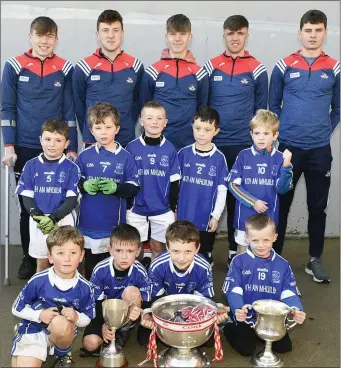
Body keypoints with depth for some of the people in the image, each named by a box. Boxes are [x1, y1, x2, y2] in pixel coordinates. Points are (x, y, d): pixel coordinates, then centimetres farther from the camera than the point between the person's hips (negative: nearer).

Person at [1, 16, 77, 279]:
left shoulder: (66, 69, 2)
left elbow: (70, 111, 4)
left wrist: (72, 148, 0)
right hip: (24, 149, 0)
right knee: (27, 206, 9)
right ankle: (29, 258, 23)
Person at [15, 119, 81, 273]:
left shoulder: (71, 168, -5)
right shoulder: (31, 166, 2)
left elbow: (72, 199, -7)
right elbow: (26, 197, 1)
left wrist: (54, 217, -22)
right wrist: (37, 215, -18)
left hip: (63, 220, -2)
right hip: (38, 221, 2)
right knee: (42, 262, 14)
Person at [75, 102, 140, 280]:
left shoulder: (125, 157, -2)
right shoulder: (85, 156, 1)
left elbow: (134, 188, -2)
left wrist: (116, 188, -19)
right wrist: (84, 186, -14)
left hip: (114, 223, -1)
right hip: (89, 221, 1)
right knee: (90, 264, 12)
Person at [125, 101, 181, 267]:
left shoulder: (170, 149, -2)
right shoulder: (132, 147, -4)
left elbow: (174, 182, 3)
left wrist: (174, 208, 3)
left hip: (163, 210, 0)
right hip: (136, 209, 0)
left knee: (158, 247, 11)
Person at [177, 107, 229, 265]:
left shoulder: (219, 158, -7)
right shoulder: (184, 153, -3)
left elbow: (222, 190, -4)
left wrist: (216, 216, -6)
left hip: (206, 217, -1)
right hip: (184, 216, 1)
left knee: (204, 257, 15)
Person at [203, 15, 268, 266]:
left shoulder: (257, 70, 0)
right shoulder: (211, 67, 3)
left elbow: (261, 110, 6)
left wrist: (257, 141, 4)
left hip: (243, 146, -1)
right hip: (212, 144, 1)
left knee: (237, 198, 7)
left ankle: (234, 250, 19)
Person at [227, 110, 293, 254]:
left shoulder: (280, 158, -6)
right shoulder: (244, 155, -5)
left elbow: (281, 189, -9)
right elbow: (233, 184, -5)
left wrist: (286, 166, -23)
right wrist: (253, 202, -13)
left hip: (268, 217, 0)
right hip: (245, 216, 0)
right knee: (243, 253, 14)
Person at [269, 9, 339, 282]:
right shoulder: (284, 66, 1)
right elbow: (273, 105, 7)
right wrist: (282, 132, -2)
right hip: (288, 147, -1)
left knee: (318, 206, 7)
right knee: (281, 204, 6)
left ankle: (315, 260, 20)